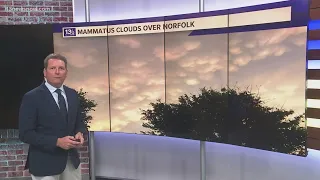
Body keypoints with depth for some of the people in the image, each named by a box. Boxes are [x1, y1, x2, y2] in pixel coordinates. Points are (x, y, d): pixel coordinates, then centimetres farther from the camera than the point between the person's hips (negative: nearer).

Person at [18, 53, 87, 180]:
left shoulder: (73, 94, 5)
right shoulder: (31, 97, -11)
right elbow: (25, 134, -14)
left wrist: (79, 133, -9)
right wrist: (57, 142, -23)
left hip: (72, 159, 5)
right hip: (45, 163, -5)